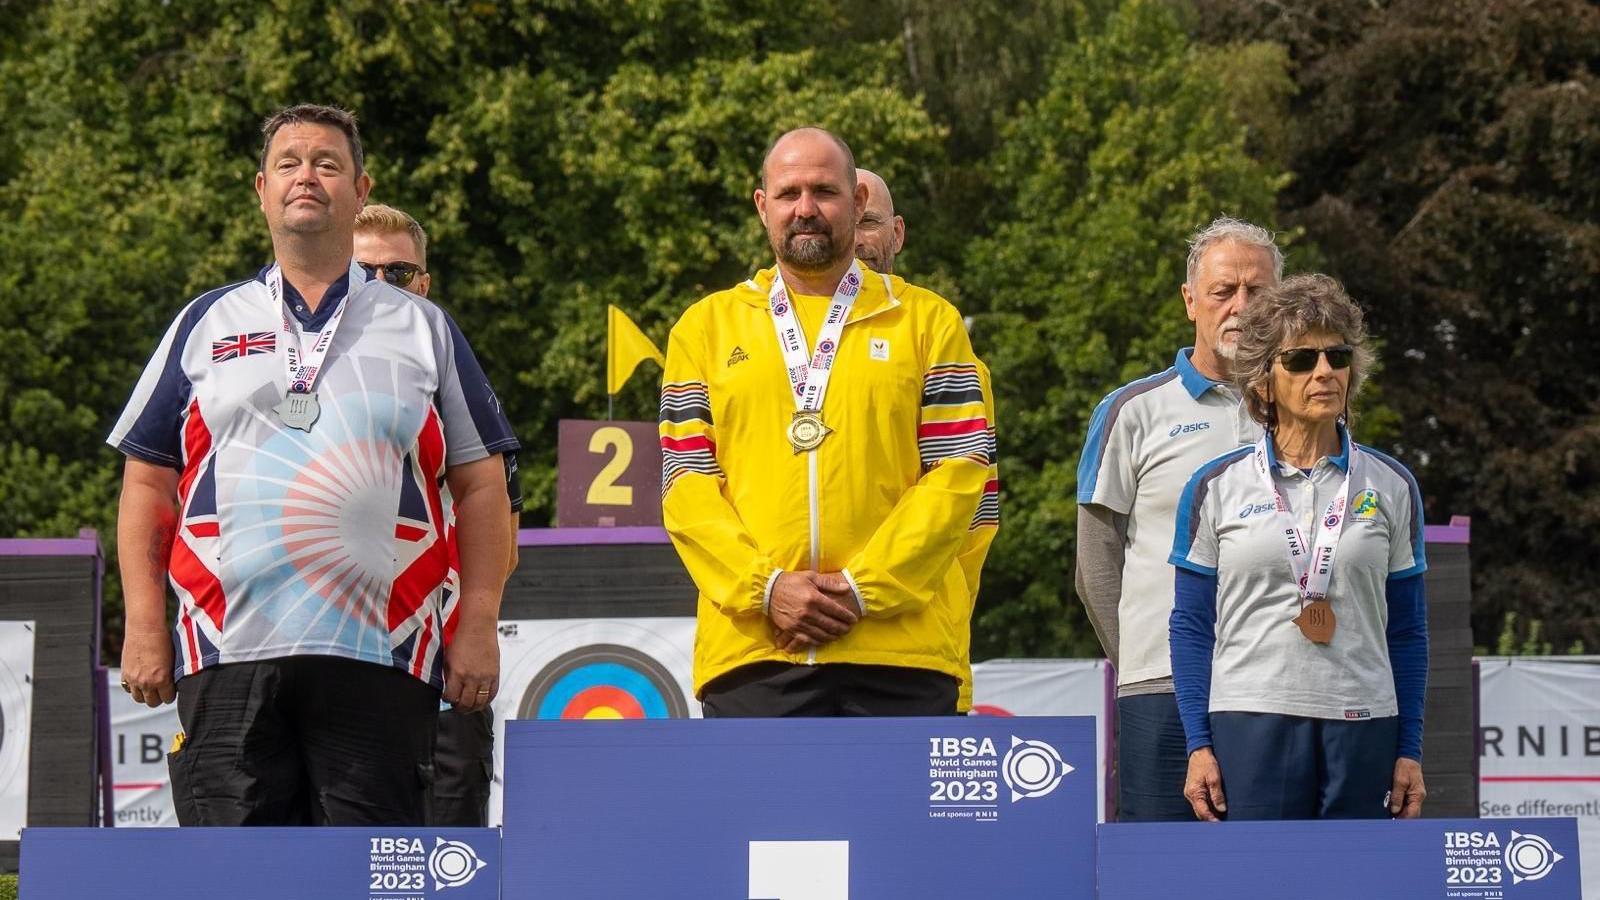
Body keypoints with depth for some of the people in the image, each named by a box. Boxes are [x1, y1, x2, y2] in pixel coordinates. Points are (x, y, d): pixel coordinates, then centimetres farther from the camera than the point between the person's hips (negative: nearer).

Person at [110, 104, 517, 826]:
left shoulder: (422, 329, 15)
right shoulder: (206, 325, 16)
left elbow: (479, 485, 11)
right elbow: (148, 482, 13)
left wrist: (478, 625, 1)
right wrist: (144, 624, 3)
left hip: (379, 659, 0)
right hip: (229, 657, 0)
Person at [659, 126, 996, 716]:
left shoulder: (928, 322, 12)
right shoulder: (707, 327, 15)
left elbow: (957, 475, 2)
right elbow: (686, 485, 7)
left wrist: (864, 589, -9)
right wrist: (765, 588, -9)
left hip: (902, 650, 0)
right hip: (751, 651, 0)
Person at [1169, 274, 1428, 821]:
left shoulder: (1391, 487, 9)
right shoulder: (1216, 488, 5)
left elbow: (1407, 631, 12)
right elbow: (1191, 627, 7)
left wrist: (1410, 751, 7)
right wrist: (1198, 745, -1)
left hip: (1362, 731, 2)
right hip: (1250, 726, -1)